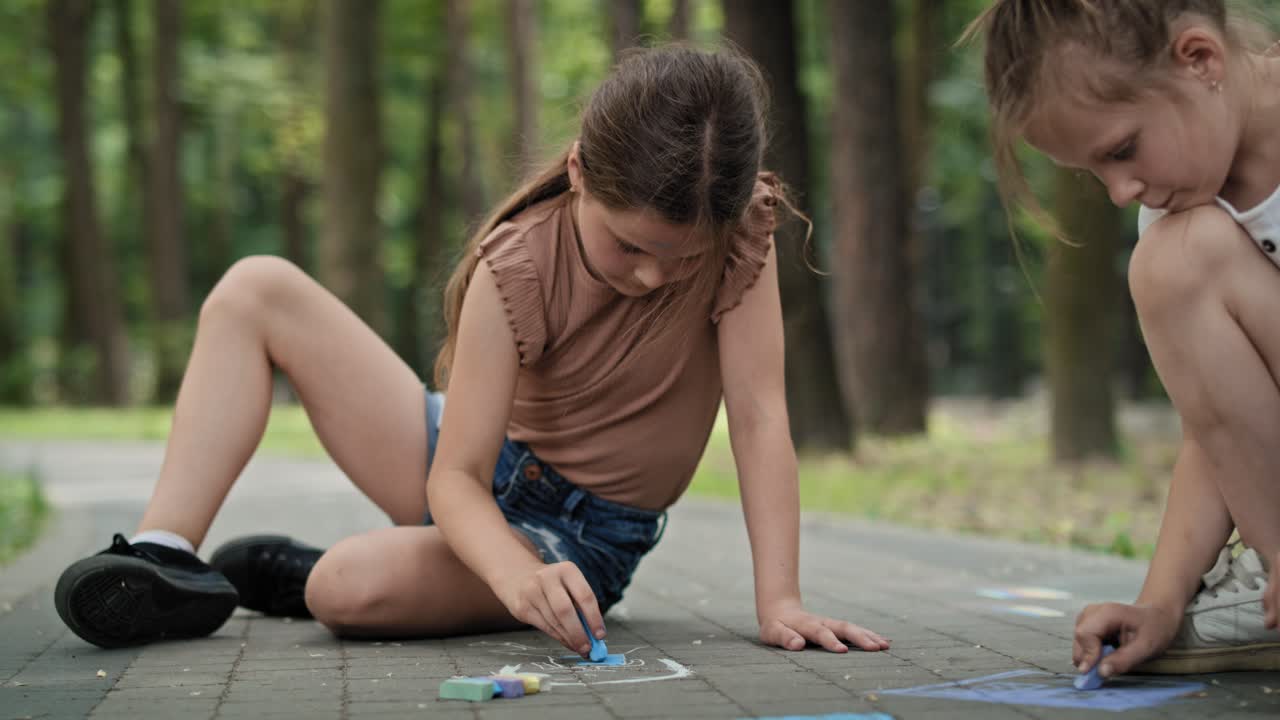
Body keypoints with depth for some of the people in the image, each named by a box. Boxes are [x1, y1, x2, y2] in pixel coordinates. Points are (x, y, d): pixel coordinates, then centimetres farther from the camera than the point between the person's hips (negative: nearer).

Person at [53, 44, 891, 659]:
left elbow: (761, 416, -26)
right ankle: (162, 558, -14)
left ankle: (298, 575, 1)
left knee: (356, 588, -35)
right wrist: (517, 576, -48)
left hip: (578, 538, -2)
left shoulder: (740, 235, -23)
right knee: (256, 289, -11)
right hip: (477, 478, 2)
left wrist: (780, 599, -37)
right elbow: (456, 476, -26)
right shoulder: (519, 264, -23)